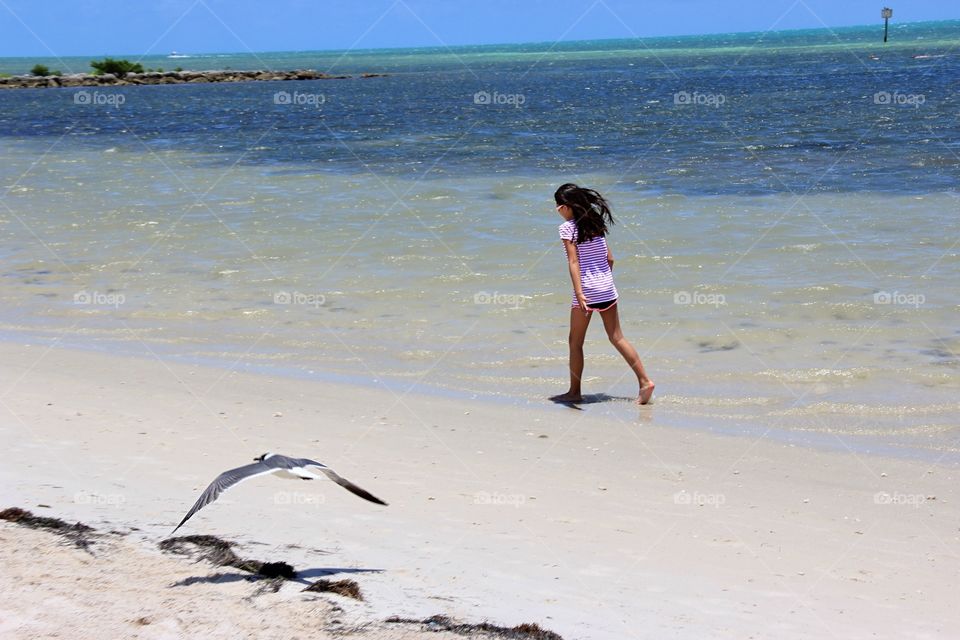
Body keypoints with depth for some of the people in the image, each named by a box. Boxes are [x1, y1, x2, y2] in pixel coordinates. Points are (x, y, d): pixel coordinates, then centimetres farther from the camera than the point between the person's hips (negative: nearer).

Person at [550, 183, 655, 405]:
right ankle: (645, 381, 1)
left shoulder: (568, 228, -9)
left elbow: (574, 262, -18)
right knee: (617, 337, 10)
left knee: (575, 343, 8)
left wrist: (579, 293, -24)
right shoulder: (596, 223, 10)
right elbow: (610, 258, 12)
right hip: (607, 289, 6)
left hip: (586, 291, -6)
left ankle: (574, 392, 14)